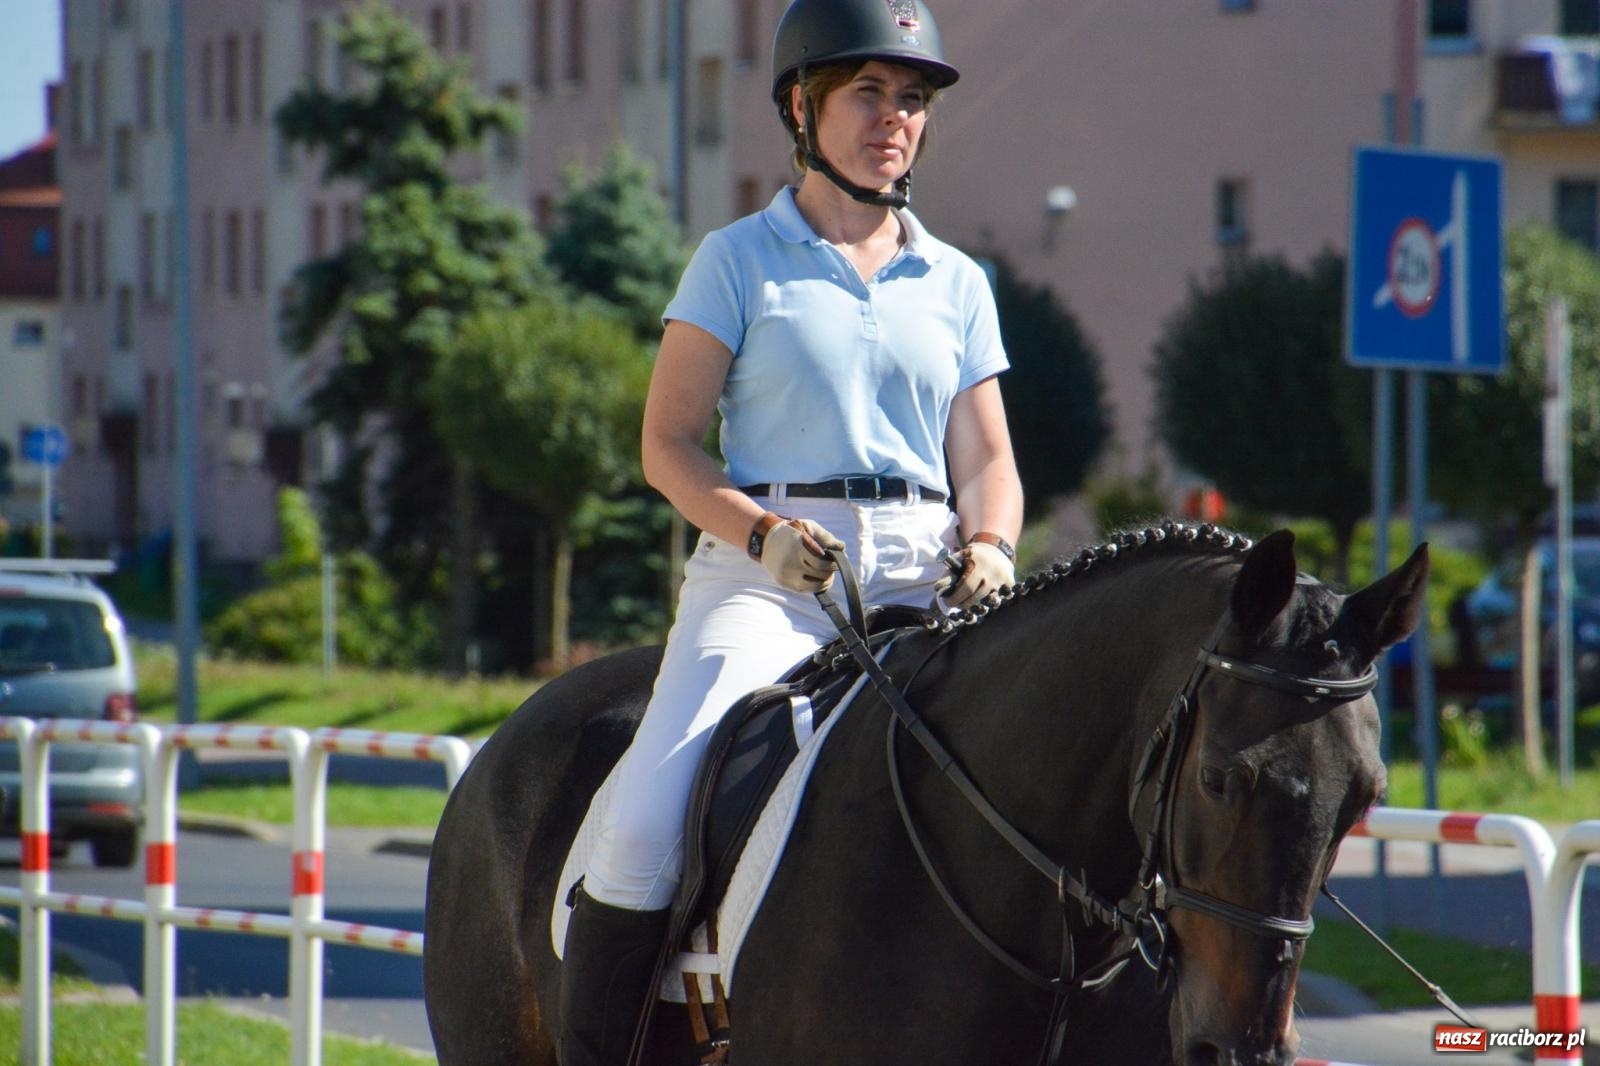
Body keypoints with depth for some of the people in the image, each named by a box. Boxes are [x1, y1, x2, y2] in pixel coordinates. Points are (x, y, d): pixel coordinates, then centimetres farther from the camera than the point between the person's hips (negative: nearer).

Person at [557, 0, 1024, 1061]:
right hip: (764, 575, -3)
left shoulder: (956, 284, 17)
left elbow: (987, 463, 15)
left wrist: (989, 550, -8)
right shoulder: (740, 261, 7)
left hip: (923, 584, 3)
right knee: (645, 826, -23)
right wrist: (763, 533, -15)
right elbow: (667, 444, 3)